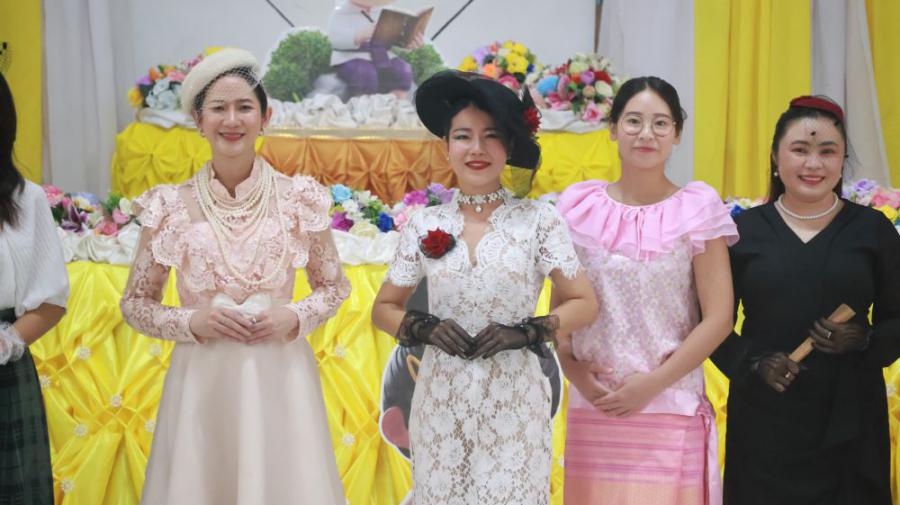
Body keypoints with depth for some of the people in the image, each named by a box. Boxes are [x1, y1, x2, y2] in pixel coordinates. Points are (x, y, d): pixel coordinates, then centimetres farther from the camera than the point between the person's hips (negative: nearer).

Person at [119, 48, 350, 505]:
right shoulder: (171, 207, -2)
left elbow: (334, 288, 10)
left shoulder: (298, 199, -2)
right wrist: (191, 322, -11)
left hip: (281, 376, 0)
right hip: (202, 379, 0)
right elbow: (135, 303, 6)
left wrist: (295, 318, -9)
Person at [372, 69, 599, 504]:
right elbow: (383, 309, 9)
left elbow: (584, 304, 0)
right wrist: (425, 328, -10)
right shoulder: (424, 225, 2)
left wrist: (524, 333, -14)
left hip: (514, 402, -2)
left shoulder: (538, 220, -3)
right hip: (441, 402, 2)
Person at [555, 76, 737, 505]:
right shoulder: (578, 205, 5)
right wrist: (572, 369, -6)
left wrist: (653, 383, -12)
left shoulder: (698, 208, -2)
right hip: (591, 409, 2)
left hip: (671, 409, -2)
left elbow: (717, 318, -5)